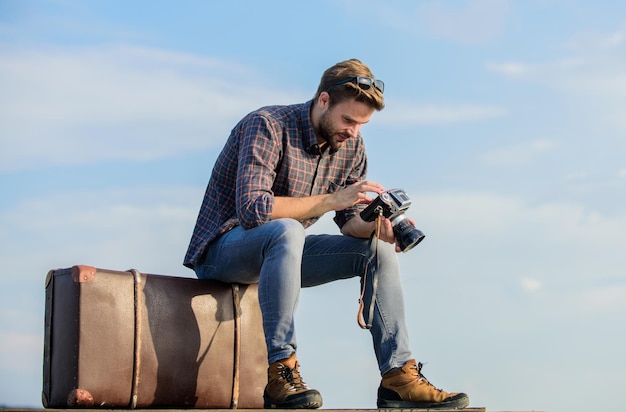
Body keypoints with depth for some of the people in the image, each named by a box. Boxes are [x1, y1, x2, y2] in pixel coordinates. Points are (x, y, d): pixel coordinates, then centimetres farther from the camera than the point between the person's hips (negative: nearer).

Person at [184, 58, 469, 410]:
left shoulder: (350, 145, 1)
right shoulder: (268, 126, -21)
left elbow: (351, 221, 3)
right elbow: (252, 209, -32)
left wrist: (375, 223, -22)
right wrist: (333, 199, -32)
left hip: (281, 250, 7)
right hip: (223, 249, -7)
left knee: (378, 249, -6)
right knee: (287, 230, -38)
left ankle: (398, 376, -10)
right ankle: (281, 373, -35)